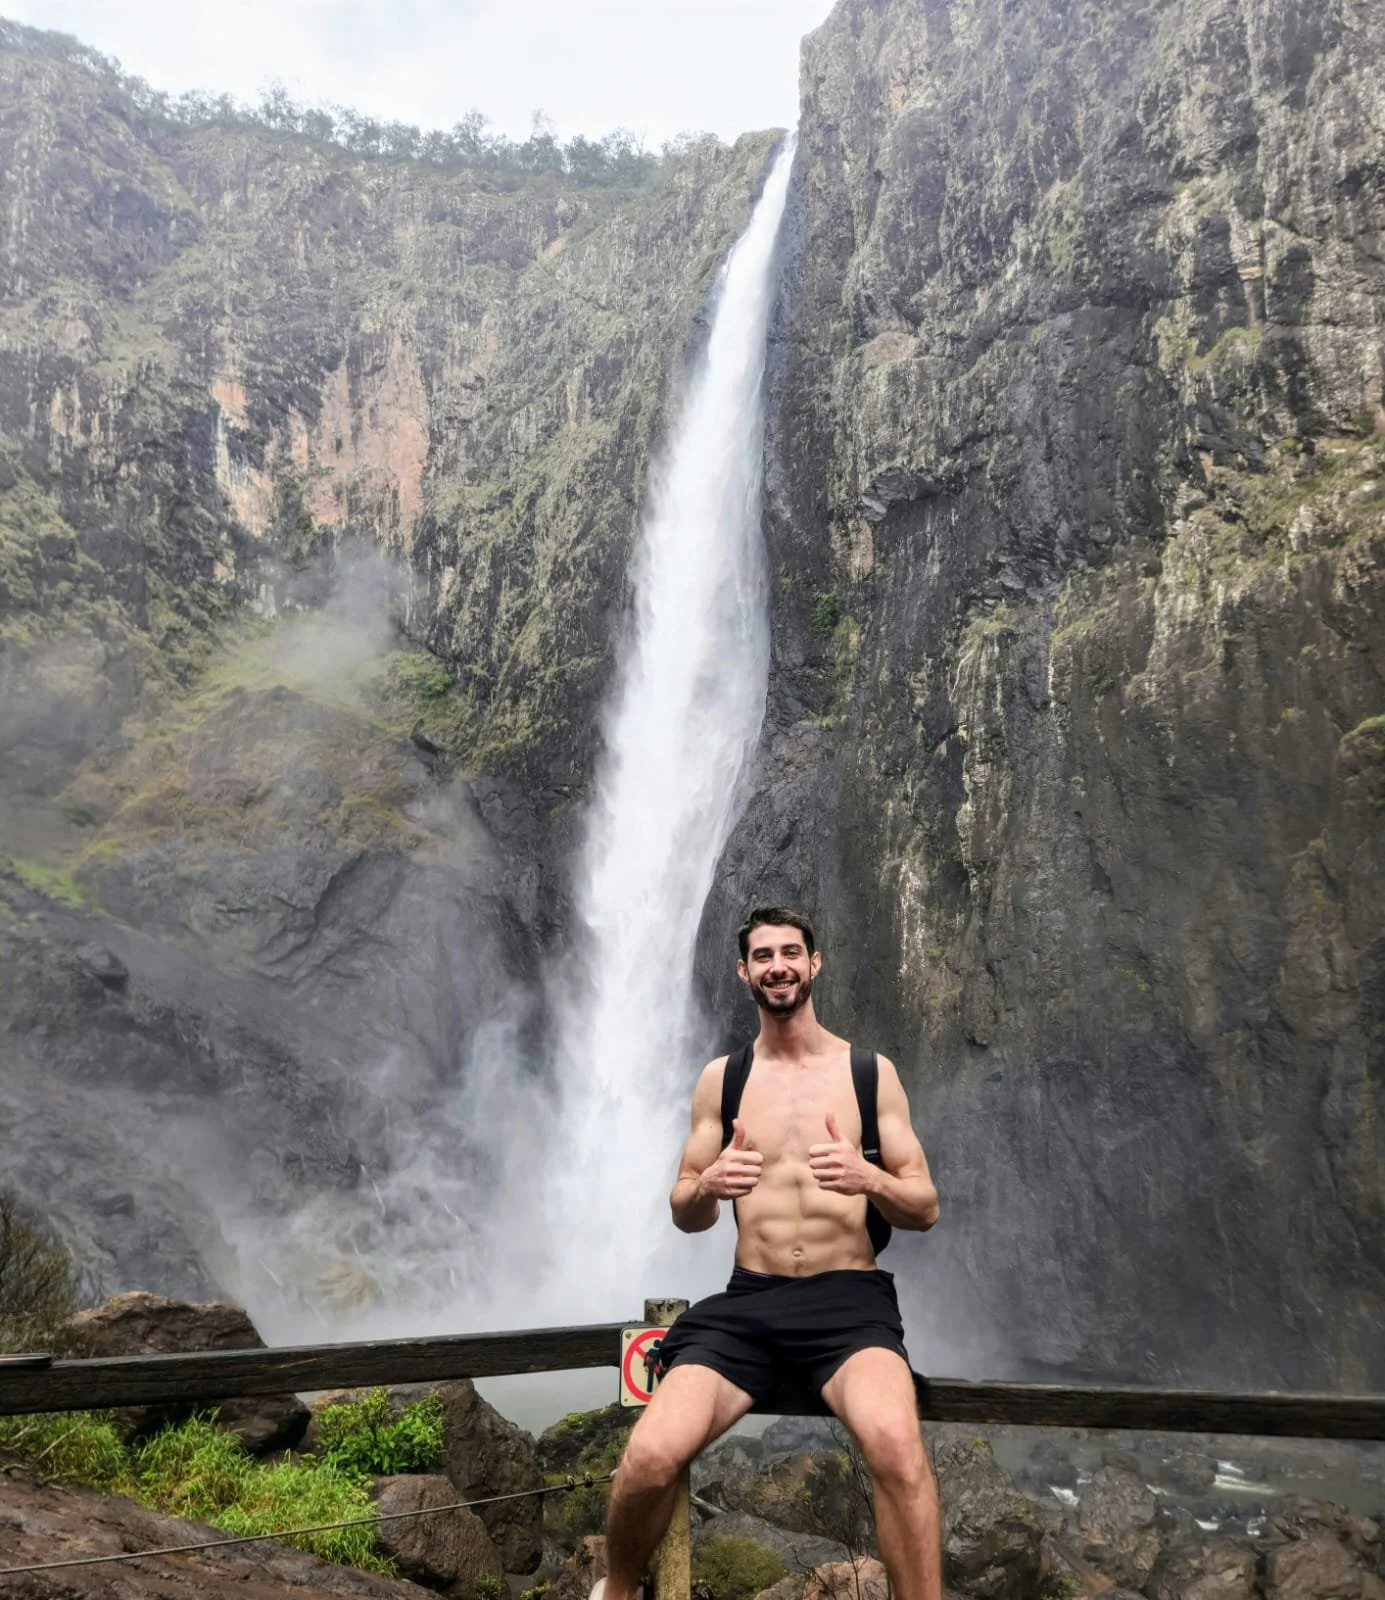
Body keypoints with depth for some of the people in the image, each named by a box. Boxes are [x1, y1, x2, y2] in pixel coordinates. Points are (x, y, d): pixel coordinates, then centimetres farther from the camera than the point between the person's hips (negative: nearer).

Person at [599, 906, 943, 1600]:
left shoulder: (870, 1071, 4)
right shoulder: (721, 1077, 8)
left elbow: (926, 1207, 4)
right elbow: (685, 1216, 11)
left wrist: (869, 1180, -19)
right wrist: (706, 1185, -13)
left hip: (849, 1301, -1)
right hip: (746, 1304, 2)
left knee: (895, 1444, -33)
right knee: (649, 1458, -19)